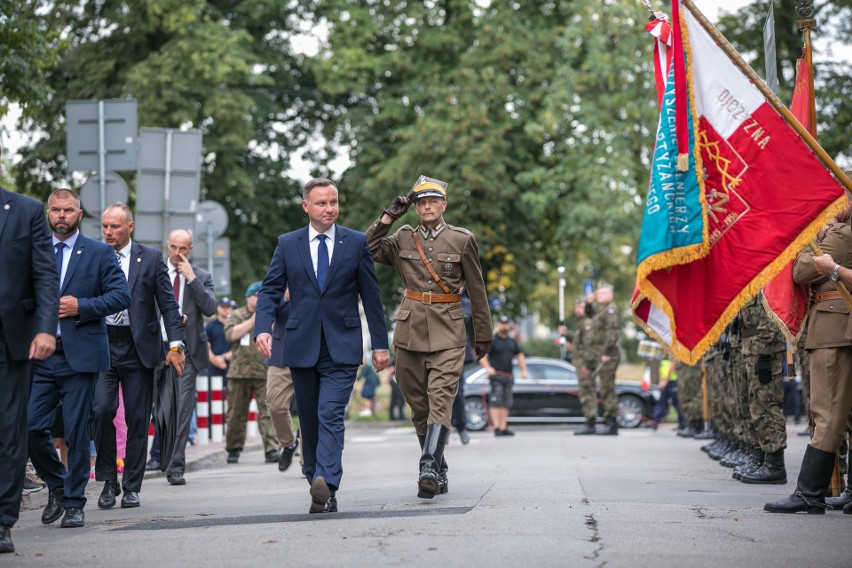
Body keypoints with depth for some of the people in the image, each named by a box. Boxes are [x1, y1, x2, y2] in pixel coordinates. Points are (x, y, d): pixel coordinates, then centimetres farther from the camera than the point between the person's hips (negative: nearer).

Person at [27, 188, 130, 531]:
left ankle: (74, 503, 9)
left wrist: (81, 306, -12)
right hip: (40, 356, 3)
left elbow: (122, 295, -3)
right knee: (32, 427, -5)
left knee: (77, 432, -1)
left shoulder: (99, 254, 5)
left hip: (80, 356, -2)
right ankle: (56, 486, 19)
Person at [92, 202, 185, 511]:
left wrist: (175, 344, -6)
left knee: (138, 417, 2)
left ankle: (131, 487, 11)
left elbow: (168, 303, 3)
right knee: (101, 409, -13)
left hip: (138, 347, 0)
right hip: (101, 345, 0)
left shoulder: (151, 258, 4)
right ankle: (108, 480, 3)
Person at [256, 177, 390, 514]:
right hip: (302, 345, 3)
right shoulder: (288, 244, 8)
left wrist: (380, 344, 5)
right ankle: (319, 490, 18)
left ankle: (326, 485, -29)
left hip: (341, 347, -2)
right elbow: (270, 290, 5)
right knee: (309, 420, 8)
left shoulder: (356, 243, 5)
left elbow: (371, 295, 7)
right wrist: (263, 328, -13)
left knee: (331, 414, -17)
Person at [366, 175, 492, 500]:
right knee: (418, 405, 5)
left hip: (447, 332, -3)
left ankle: (429, 469, -27)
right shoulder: (403, 239, 10)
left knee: (440, 400, -16)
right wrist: (389, 216, -2)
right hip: (409, 331, 3)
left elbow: (476, 291, 8)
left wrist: (483, 335, 9)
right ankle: (439, 472, 15)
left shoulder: (462, 239, 4)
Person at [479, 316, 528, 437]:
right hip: (496, 375, -6)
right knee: (496, 402, -12)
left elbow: (519, 356, 25)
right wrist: (488, 368, -21)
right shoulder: (492, 340, 0)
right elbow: (482, 355, -8)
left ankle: (503, 428, 7)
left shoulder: (512, 341, 19)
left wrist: (523, 370, 15)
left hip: (508, 376, 6)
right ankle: (496, 427, -15)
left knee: (506, 403, 4)